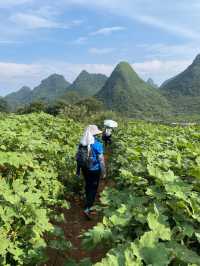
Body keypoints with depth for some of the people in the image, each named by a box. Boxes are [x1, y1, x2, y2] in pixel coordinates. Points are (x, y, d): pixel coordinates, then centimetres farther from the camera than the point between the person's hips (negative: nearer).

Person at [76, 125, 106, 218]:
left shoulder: (82, 143, -5)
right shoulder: (97, 144, -21)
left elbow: (78, 157, 4)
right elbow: (101, 160, -16)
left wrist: (78, 169, 16)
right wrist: (103, 172, -4)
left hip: (84, 169, 5)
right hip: (94, 170, -5)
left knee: (88, 185, 24)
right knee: (93, 188, 7)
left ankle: (88, 202, 43)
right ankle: (87, 208, 2)